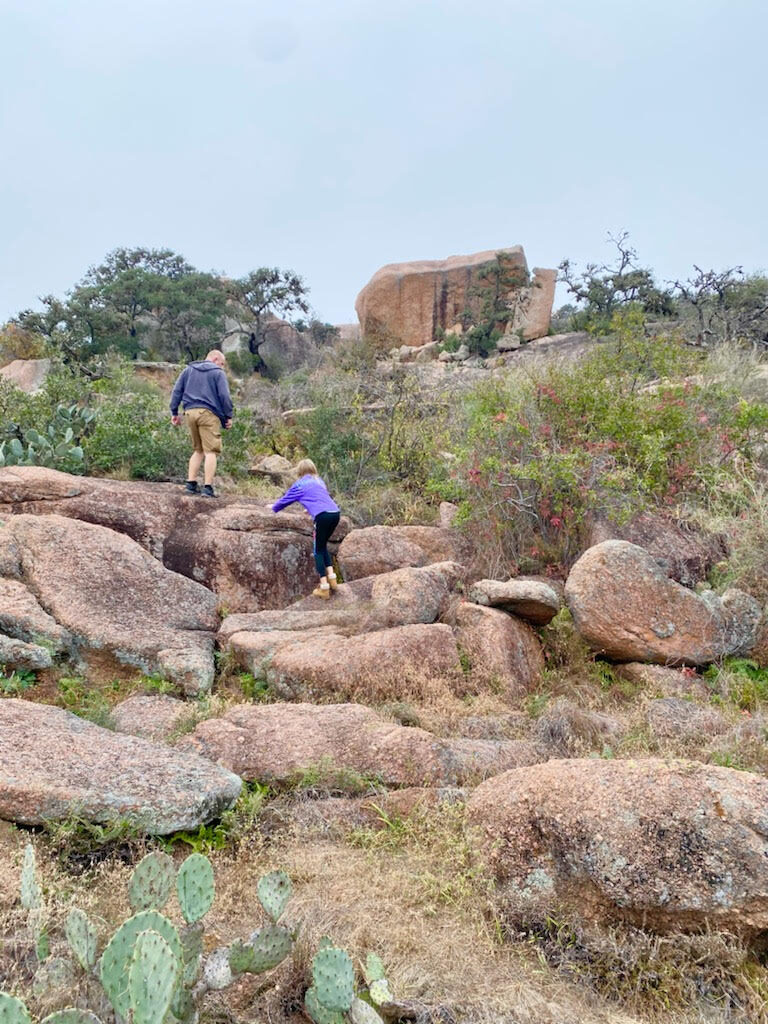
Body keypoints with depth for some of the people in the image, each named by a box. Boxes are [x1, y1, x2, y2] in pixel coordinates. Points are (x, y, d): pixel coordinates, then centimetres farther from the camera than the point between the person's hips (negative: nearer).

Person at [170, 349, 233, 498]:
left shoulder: (188, 370, 19)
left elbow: (177, 390, 15)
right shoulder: (218, 373, 4)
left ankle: (191, 484, 11)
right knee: (211, 451, -6)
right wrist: (228, 416, 2)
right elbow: (224, 396, -5)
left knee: (198, 450, 16)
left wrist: (174, 412, 17)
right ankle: (208, 488, -14)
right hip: (208, 413, -6)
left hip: (190, 412, 6)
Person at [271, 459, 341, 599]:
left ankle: (324, 587, -1)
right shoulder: (319, 482, 29)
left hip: (323, 516, -6)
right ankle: (332, 577, 12)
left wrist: (273, 508, 43)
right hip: (335, 513, 6)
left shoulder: (300, 484, 12)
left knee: (318, 551, 5)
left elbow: (286, 499, 23)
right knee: (323, 546, 23)